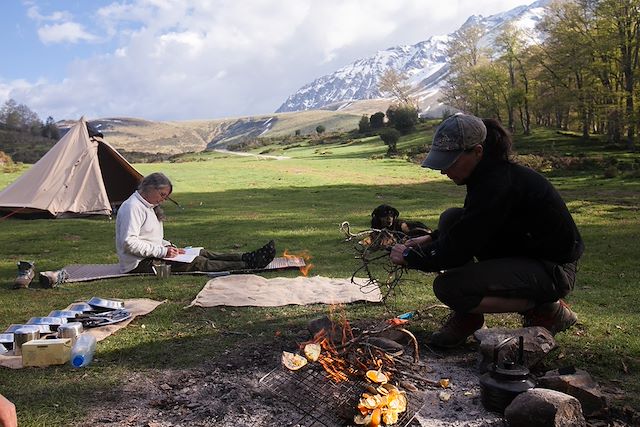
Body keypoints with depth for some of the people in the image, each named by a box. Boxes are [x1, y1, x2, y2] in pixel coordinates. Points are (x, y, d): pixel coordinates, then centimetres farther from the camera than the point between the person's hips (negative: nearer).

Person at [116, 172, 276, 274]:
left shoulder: (147, 206, 17)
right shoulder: (132, 207, -17)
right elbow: (129, 243, -25)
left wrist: (168, 247, 4)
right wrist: (162, 251, -23)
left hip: (152, 256, 10)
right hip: (139, 264, -10)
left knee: (201, 253, -2)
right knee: (196, 262, -18)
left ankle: (247, 258, -8)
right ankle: (248, 265, -22)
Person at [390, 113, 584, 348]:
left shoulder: (500, 183, -27)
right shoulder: (488, 174, 2)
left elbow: (458, 250, -27)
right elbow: (464, 232, 19)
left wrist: (410, 256, -13)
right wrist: (431, 239, 6)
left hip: (553, 269, -9)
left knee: (448, 286, -21)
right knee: (451, 219, -1)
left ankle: (547, 310, -2)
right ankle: (467, 315, 5)